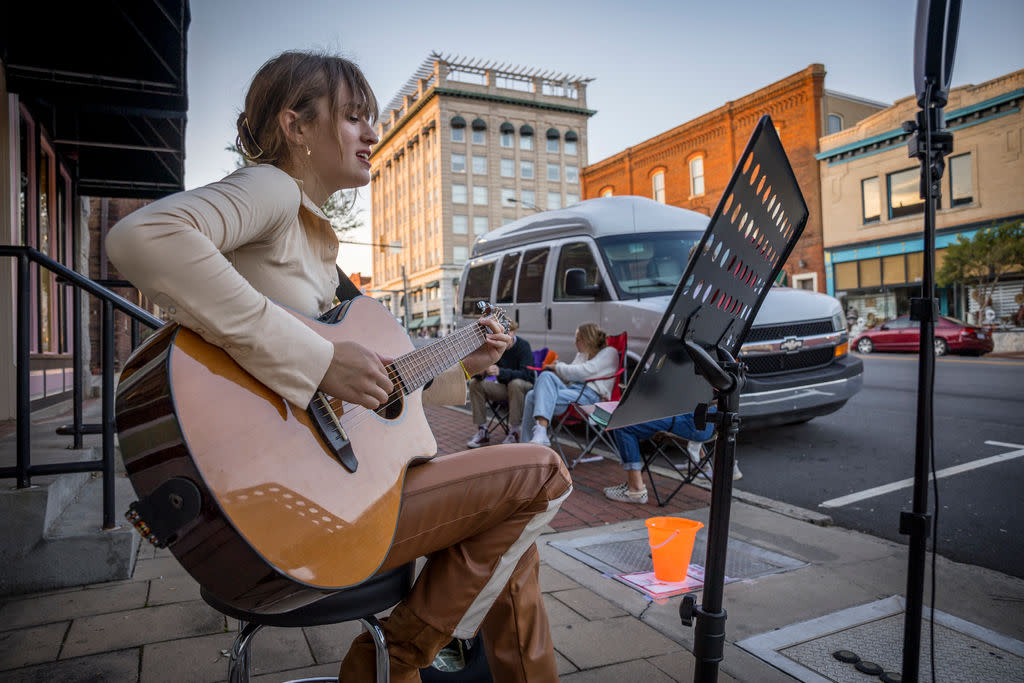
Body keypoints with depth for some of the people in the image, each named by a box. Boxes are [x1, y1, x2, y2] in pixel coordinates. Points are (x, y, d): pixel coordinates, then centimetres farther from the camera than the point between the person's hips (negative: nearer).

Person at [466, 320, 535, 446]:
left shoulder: (523, 345, -17)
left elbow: (525, 373, -29)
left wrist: (500, 372, -43)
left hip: (525, 386, -5)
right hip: (503, 387, 5)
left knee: (515, 383, -37)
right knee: (474, 383, -15)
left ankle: (514, 432, -25)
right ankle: (482, 431, -9)